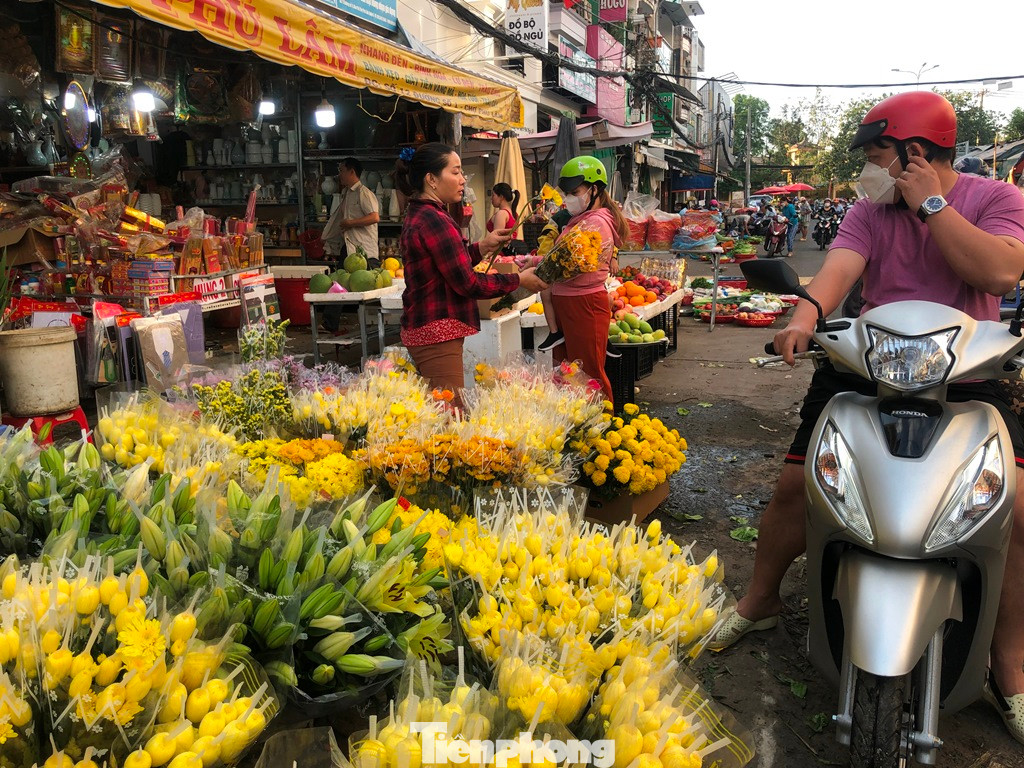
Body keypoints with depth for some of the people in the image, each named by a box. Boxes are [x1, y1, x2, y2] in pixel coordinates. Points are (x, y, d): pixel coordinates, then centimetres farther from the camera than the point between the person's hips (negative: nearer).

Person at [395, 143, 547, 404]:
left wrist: (482, 247, 12)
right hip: (437, 335, -11)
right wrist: (519, 280, -6)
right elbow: (468, 284, -16)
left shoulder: (417, 216, 15)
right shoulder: (434, 220, -17)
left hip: (421, 331, 11)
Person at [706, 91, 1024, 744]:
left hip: (965, 373, -2)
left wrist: (930, 204, -12)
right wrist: (806, 315, -34)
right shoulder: (873, 210, 7)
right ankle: (760, 602, 18)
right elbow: (841, 265, -12)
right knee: (795, 483, -6)